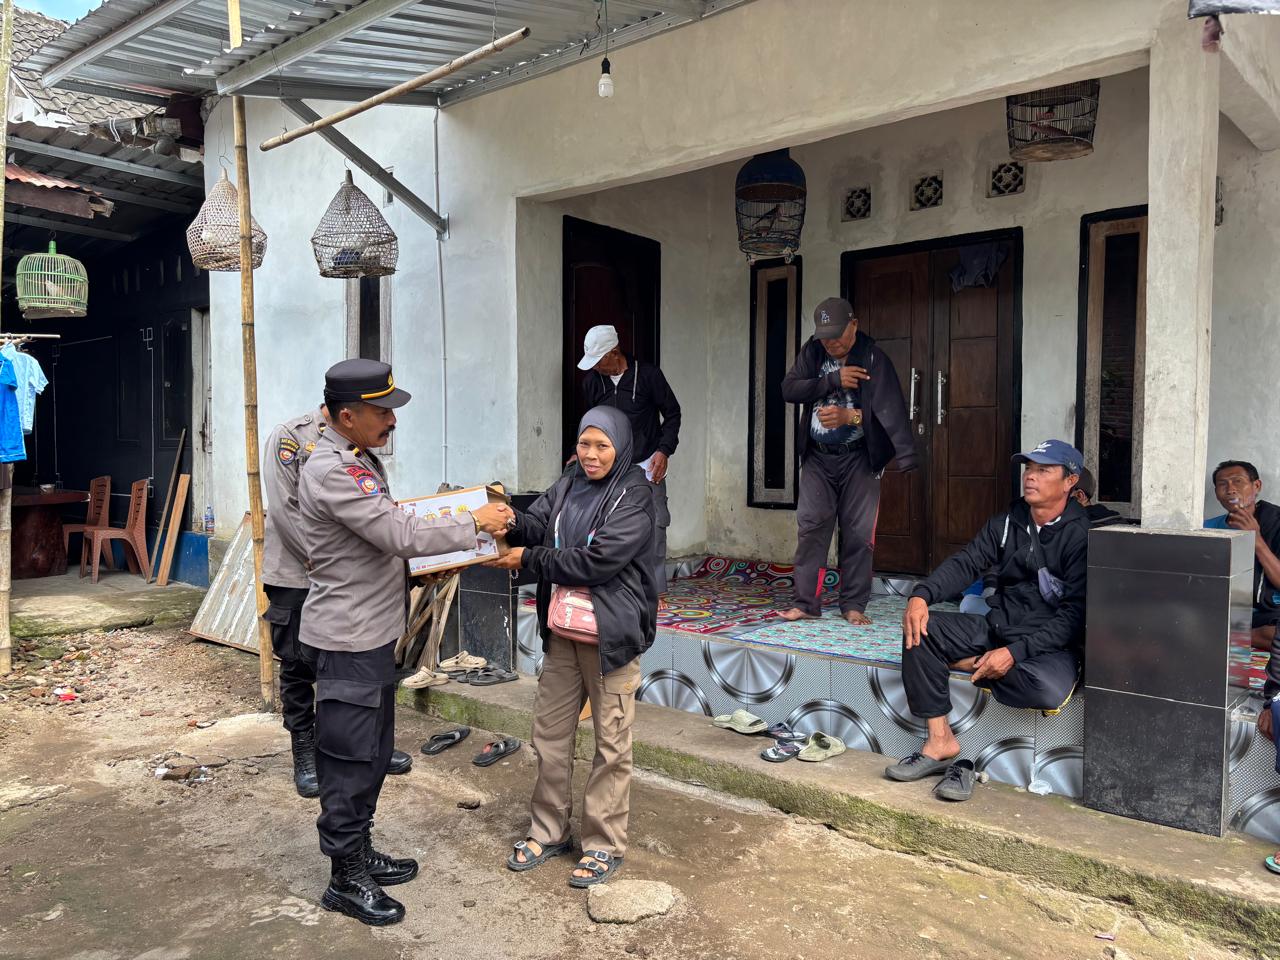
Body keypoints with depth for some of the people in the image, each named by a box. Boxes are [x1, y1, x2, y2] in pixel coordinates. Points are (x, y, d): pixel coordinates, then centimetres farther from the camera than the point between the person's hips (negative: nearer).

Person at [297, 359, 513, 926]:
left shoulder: (361, 459, 10)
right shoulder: (331, 472, -22)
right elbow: (402, 537, -25)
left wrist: (424, 562, 4)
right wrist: (475, 523, -16)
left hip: (373, 633, 10)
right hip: (347, 641, -10)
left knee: (373, 753, 20)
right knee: (349, 761, 3)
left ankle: (360, 852, 35)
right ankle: (346, 879, 18)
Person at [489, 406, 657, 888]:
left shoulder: (634, 496, -13)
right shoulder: (568, 485, 8)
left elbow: (597, 561, -21)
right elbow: (535, 524, -4)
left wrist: (527, 559, -15)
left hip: (610, 634, -6)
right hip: (562, 629, 6)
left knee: (611, 743, 6)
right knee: (549, 733, 15)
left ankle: (605, 845, 21)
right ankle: (548, 831, 32)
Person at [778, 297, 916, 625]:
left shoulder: (873, 358, -10)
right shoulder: (813, 352, 2)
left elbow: (891, 410, -17)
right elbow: (789, 389, -8)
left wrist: (850, 417, -33)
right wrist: (833, 379, -19)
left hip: (859, 459, -2)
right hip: (817, 457, 3)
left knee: (858, 532, 0)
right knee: (810, 527, -2)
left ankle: (854, 605, 11)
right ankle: (805, 602, 3)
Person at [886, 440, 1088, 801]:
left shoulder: (1082, 534, -10)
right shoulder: (1007, 521, 8)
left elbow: (1074, 614, -16)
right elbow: (966, 563, 0)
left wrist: (1015, 652, -26)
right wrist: (922, 595, -20)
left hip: (1052, 643, -5)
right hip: (997, 628, 5)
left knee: (1049, 690, -38)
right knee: (921, 629, -16)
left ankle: (973, 665, -10)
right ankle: (940, 741, -14)